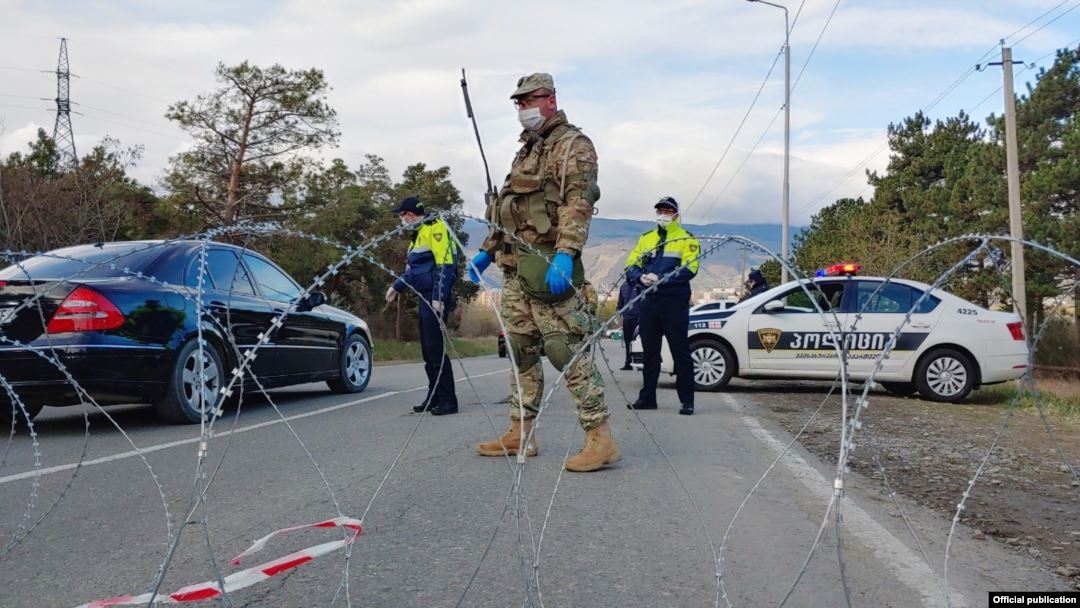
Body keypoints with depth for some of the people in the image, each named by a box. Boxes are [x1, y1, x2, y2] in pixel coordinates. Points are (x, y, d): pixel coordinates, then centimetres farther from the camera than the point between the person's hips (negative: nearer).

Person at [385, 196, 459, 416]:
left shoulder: (435, 228, -10)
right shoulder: (418, 234, 20)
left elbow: (445, 265, -18)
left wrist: (438, 298, -23)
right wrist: (397, 286, 22)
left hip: (436, 298, -9)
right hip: (424, 298, 9)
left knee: (436, 348, -11)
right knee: (428, 350, 10)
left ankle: (448, 400, -6)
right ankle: (434, 397, 17)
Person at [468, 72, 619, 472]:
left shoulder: (572, 145, -3)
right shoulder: (526, 151, 25)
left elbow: (578, 203, -17)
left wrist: (565, 254, -29)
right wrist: (488, 250, 23)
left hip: (547, 264, -9)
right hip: (514, 265, 9)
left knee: (566, 349, -12)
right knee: (520, 350, 11)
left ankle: (600, 439, -10)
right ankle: (520, 434, 20)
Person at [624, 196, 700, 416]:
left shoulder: (687, 239, 1)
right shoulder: (645, 238, 16)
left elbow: (689, 269, -12)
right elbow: (631, 265, 10)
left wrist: (661, 279, -22)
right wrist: (641, 277, -12)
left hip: (675, 303, -5)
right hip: (649, 302, 5)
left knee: (680, 352, -3)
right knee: (650, 352, 11)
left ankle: (687, 401, 3)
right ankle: (647, 397, 20)